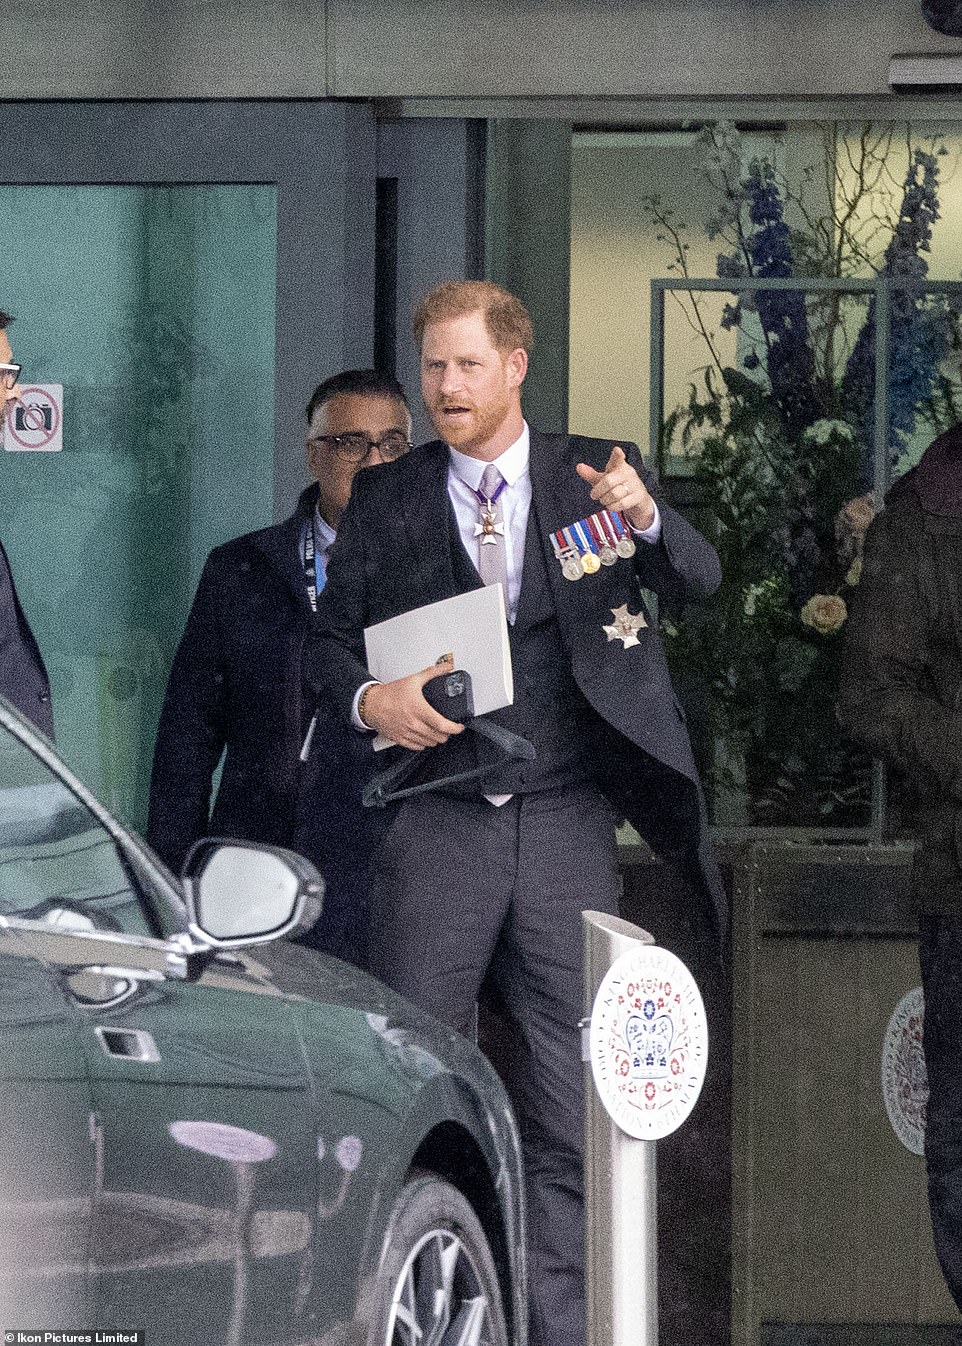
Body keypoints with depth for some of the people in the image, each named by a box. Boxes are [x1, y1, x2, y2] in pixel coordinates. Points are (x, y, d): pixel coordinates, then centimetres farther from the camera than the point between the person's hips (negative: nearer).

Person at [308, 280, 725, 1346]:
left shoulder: (597, 474, 8)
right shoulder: (386, 502, 10)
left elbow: (699, 581, 0)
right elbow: (328, 638, 13)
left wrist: (646, 520, -21)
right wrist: (368, 699, -9)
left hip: (568, 826, 0)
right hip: (438, 826, 0)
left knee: (569, 1098, 1)